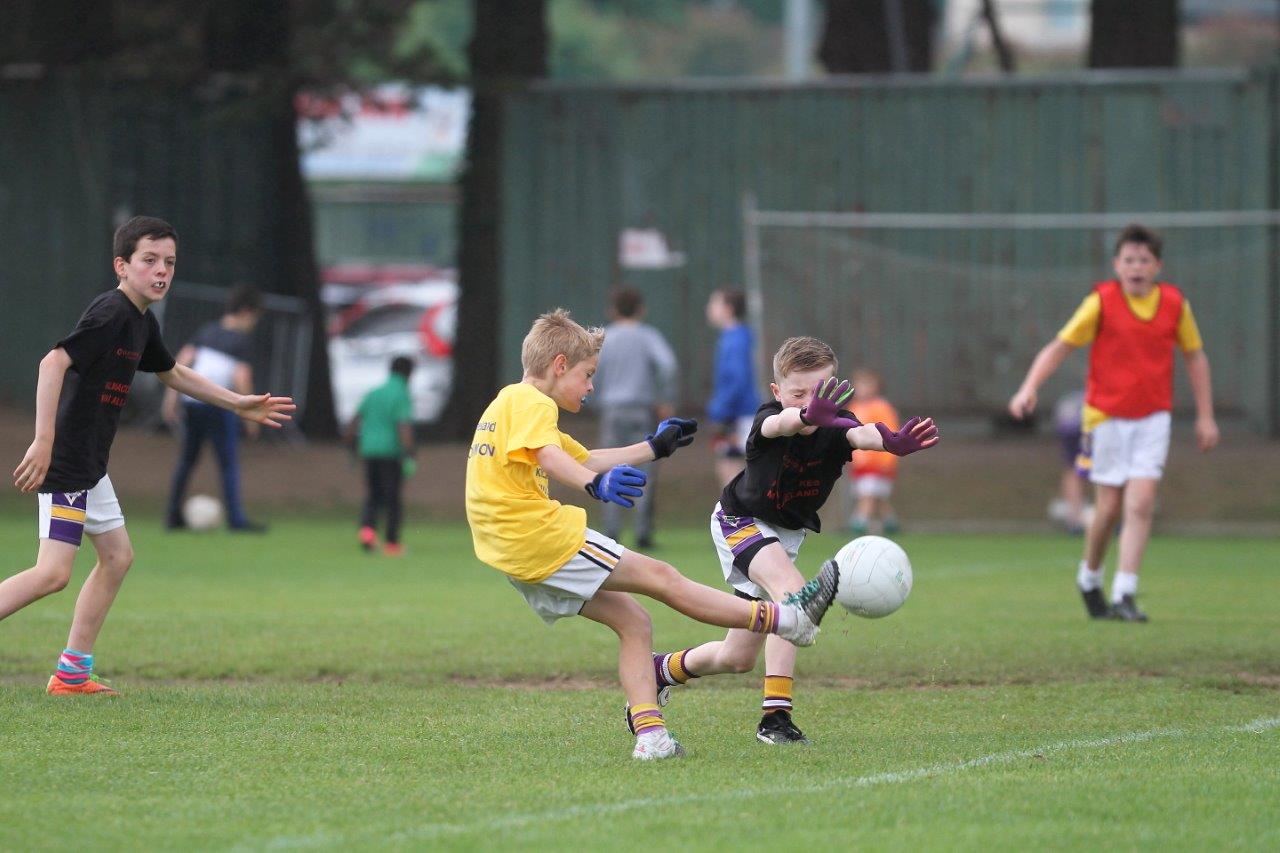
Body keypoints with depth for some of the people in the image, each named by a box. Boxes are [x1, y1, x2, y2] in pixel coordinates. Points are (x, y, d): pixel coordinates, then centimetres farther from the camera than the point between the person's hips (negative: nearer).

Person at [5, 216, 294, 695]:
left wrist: (238, 403, 35)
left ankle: (73, 672, 20)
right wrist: (44, 442, -34)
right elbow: (53, 363, -29)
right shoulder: (111, 313, -17)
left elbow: (172, 373, 33)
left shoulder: (142, 322, 14)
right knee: (52, 573, -17)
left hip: (89, 466, 10)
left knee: (117, 556, 16)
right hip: (65, 459, -10)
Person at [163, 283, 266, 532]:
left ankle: (174, 515, 16)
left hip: (191, 401, 6)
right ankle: (236, 518, -2)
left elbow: (182, 361, 7)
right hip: (218, 404, -6)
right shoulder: (243, 339, -3)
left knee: (187, 459, 16)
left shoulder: (207, 330, 13)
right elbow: (241, 377, -11)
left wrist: (171, 396, 9)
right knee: (229, 463, 1)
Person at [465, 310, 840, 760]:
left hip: (517, 558, 10)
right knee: (661, 578, -7)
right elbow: (547, 455, -29)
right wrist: (596, 484, -45)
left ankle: (649, 734, -3)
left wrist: (653, 448, 41)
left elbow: (583, 459, 37)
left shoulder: (508, 405, 27)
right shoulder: (532, 403, -6)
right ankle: (787, 619, -4)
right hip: (541, 536, -10)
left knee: (633, 622, 8)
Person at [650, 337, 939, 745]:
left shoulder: (835, 424, -20)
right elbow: (778, 424, -54)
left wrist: (892, 441, -68)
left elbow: (859, 434, -43)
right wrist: (807, 416, -78)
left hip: (787, 534, 6)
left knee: (737, 657, 9)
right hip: (740, 522, -6)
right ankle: (775, 717, -34)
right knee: (791, 592, -33)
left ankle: (656, 671, 35)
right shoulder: (769, 419, -28)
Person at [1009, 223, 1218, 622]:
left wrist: (1205, 416, 11)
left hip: (1152, 417, 2)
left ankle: (1125, 594, -11)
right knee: (1109, 508, 2)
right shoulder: (1101, 302, -8)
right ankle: (1089, 577, 28)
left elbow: (1195, 356, 12)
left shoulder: (1175, 304, 0)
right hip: (1106, 416, -1)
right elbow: (1059, 346, -9)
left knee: (1140, 503, -12)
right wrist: (1029, 388, -23)